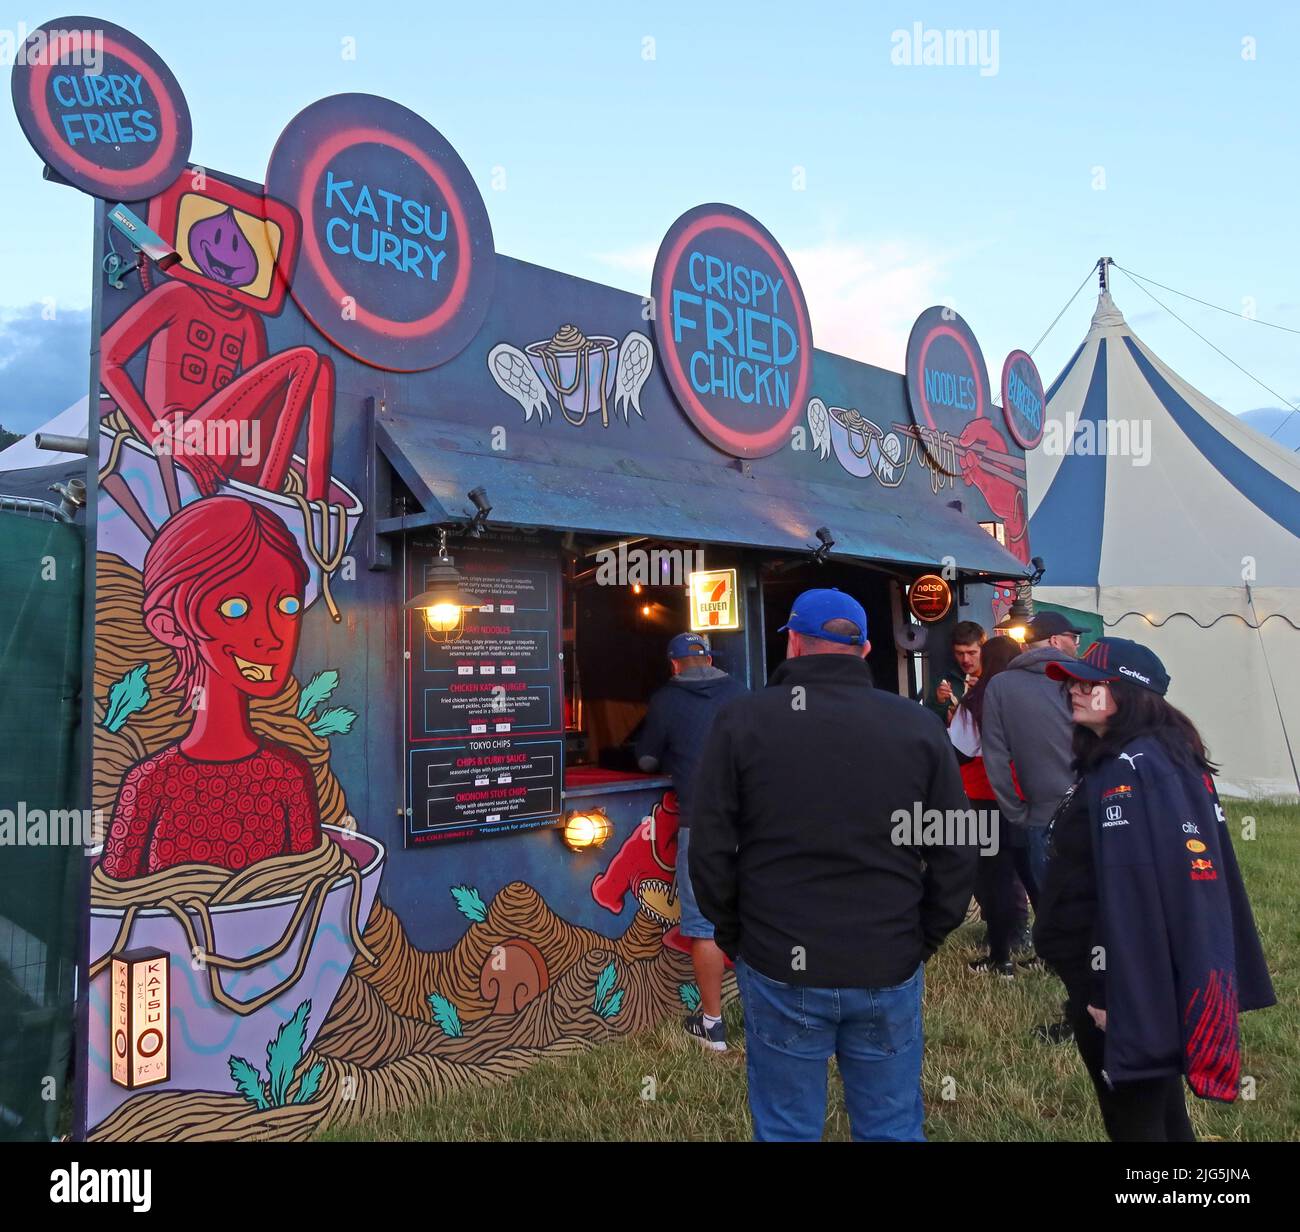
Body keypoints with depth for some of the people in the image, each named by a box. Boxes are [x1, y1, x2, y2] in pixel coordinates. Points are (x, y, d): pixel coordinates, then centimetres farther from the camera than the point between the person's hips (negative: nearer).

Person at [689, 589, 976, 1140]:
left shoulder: (741, 720, -8)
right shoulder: (918, 726, -2)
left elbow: (709, 851, -6)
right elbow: (957, 856, 0)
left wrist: (732, 935, 7)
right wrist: (922, 941, 11)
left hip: (779, 970, -1)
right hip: (890, 971, 2)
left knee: (787, 1130, 14)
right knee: (893, 1129, 18)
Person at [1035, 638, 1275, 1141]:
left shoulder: (1127, 770, -23)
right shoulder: (1169, 757, 8)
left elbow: (1133, 893, -28)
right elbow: (1192, 868, 13)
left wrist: (1111, 995, -24)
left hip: (1124, 982, -9)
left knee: (1132, 1119, 7)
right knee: (1158, 1108, 24)